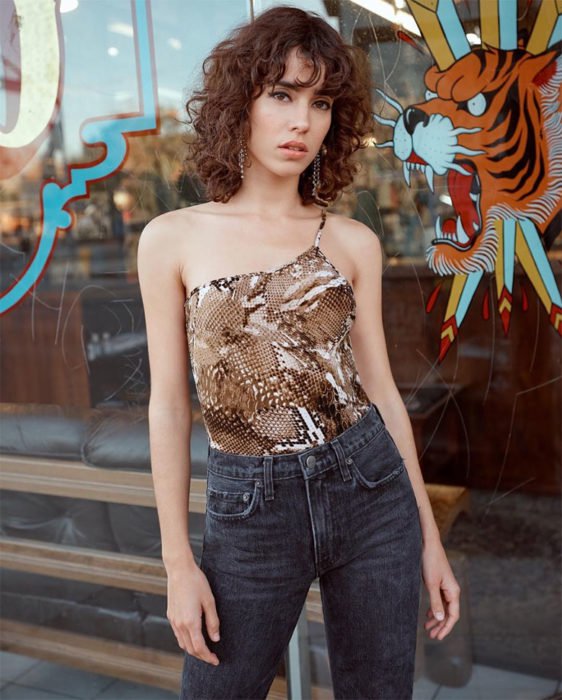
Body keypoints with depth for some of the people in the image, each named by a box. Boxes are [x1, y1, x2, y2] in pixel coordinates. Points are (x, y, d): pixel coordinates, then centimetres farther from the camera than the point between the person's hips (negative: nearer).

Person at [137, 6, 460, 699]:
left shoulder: (354, 243, 2)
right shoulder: (173, 239, -1)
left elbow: (380, 389, 6)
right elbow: (169, 405, 0)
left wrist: (429, 537, 7)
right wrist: (178, 562, -1)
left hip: (370, 492, 2)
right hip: (250, 511, -1)